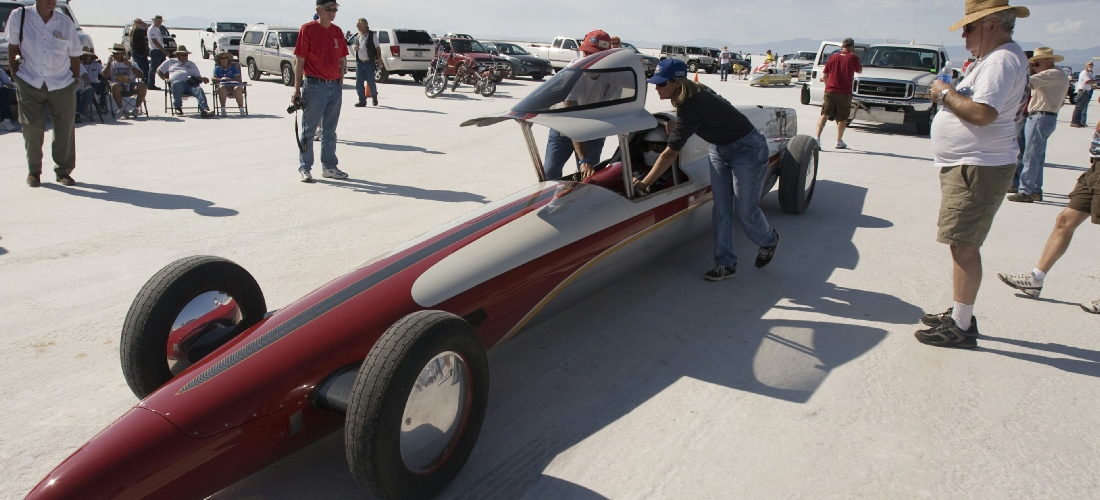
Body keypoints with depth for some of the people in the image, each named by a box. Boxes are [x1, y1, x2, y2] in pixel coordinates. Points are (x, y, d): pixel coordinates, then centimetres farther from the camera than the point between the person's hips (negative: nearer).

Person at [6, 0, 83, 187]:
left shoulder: (66, 23, 0)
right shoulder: (19, 16, -2)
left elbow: (75, 56, 7)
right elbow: (12, 48, 4)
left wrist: (75, 80, 5)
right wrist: (15, 75, 2)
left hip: (62, 84, 1)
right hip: (29, 83, -1)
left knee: (65, 129, 2)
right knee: (32, 128, 0)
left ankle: (64, 171, 17)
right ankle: (33, 171, 16)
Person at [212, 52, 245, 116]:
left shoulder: (233, 67, 17)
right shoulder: (217, 68, 20)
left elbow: (238, 78, 3)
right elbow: (213, 78, 5)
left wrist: (229, 79, -15)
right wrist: (221, 79, -16)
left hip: (234, 85, 0)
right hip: (224, 85, 1)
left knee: (237, 89, -37)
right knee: (221, 88, -36)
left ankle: (241, 109, -39)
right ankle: (223, 109, -32)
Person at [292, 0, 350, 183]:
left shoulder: (337, 31, 10)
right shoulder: (307, 29, -5)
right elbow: (299, 61, -7)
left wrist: (340, 81, 9)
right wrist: (297, 89, -10)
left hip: (334, 87, 6)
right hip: (314, 86, -5)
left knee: (330, 130, 12)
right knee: (308, 130, 2)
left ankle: (329, 166, 20)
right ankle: (304, 168, 9)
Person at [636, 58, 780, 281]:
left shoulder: (692, 106, -33)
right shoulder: (692, 93, -7)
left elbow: (670, 154, -32)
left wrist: (644, 183, -27)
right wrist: (676, 126, -1)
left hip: (747, 150, -9)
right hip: (719, 149, 9)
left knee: (745, 210, 5)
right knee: (721, 210, 4)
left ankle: (769, 241, 35)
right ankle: (726, 264, 10)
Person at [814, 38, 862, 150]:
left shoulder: (833, 57, 5)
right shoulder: (853, 58, -3)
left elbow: (824, 76, 7)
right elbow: (859, 71, 16)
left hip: (830, 91, 2)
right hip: (845, 93, -2)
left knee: (824, 114, -2)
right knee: (842, 118, 11)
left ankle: (818, 137, -19)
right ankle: (839, 141, 18)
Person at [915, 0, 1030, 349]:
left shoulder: (1002, 61, -16)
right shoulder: (994, 58, 18)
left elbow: (983, 113, -27)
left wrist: (946, 93, -14)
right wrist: (949, 95, 7)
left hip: (978, 169, -11)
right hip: (968, 166, 11)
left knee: (964, 246, -8)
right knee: (962, 245, 16)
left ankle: (961, 327, -1)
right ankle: (960, 314, 27)